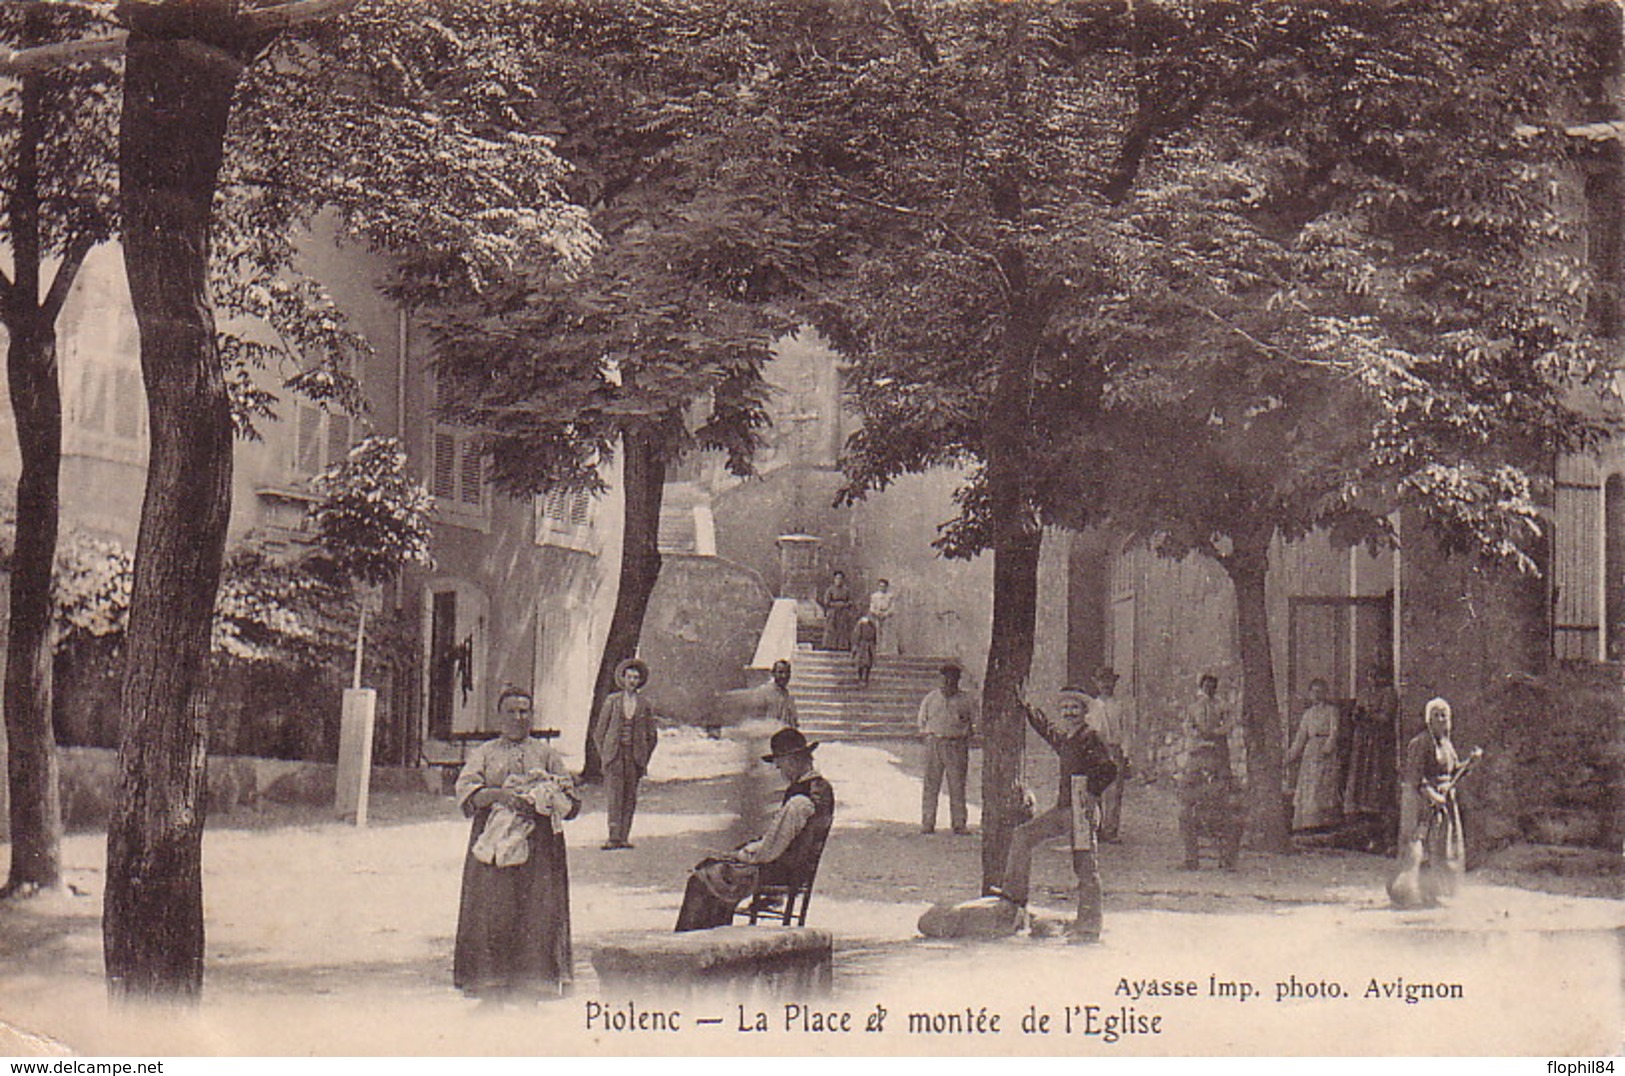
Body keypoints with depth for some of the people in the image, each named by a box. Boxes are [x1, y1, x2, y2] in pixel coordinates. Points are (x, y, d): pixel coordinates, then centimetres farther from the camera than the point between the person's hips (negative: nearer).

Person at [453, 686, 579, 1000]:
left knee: (536, 910, -5)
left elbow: (570, 798, 11)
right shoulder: (485, 753, 15)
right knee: (492, 910, -6)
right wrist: (499, 794, -19)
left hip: (538, 841, 1)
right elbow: (466, 789, -2)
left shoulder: (546, 753, 16)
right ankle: (491, 985, -2)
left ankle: (530, 986, -1)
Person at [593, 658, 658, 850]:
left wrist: (644, 759, 8)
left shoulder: (645, 705, 8)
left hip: (635, 755, 2)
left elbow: (651, 736, 14)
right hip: (614, 754, -2)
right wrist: (604, 755, 3)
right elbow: (600, 731, 9)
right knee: (615, 794, -11)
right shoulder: (612, 701, 5)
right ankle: (613, 837, -17)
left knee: (630, 797, 1)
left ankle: (624, 838, 4)